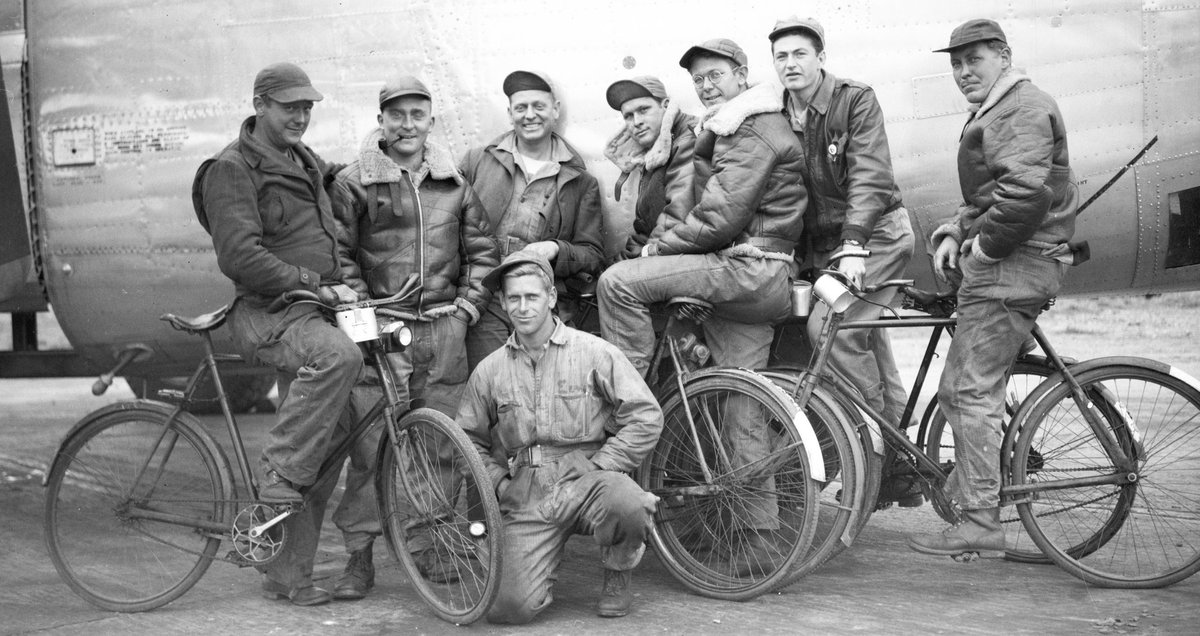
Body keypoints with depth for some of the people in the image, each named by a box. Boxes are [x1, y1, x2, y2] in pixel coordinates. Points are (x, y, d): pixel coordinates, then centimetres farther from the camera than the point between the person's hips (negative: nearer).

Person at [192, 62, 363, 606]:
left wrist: (341, 286, 18)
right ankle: (280, 475, -27)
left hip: (311, 313, 8)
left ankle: (288, 574, 12)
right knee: (339, 354, -38)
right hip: (265, 314, -8)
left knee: (318, 455, 4)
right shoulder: (232, 169, -6)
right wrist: (314, 286, -21)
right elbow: (240, 258, -18)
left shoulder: (307, 163, 19)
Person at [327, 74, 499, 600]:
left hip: (445, 327, 3)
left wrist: (468, 303, 7)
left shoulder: (454, 182, 14)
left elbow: (481, 250, 17)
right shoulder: (354, 182, 4)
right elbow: (340, 255, 3)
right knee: (371, 442, -7)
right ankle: (359, 555, 1)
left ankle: (434, 544, 17)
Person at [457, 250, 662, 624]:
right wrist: (500, 484, 3)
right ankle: (547, 561, 22)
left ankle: (617, 576, -1)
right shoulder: (489, 371, 9)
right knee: (512, 606, -16)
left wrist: (599, 467, -8)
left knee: (628, 506, -38)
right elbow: (469, 441, 18)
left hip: (587, 479, -1)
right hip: (526, 498, 2)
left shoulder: (595, 353, 0)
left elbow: (646, 417, -3)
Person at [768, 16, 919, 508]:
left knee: (830, 324, -25)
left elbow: (868, 176, -20)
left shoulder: (855, 100, -9)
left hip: (875, 233, -6)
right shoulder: (778, 118, 7)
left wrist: (853, 246, -31)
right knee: (868, 344, 9)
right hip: (822, 245, 7)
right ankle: (901, 474, 16)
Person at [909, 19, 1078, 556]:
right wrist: (954, 234, 9)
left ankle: (980, 525, -10)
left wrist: (981, 245, -16)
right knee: (959, 389, 13)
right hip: (1004, 264, 11)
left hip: (1012, 265, -11)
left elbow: (1026, 193, -25)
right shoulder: (995, 111, 24)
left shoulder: (1023, 108, -11)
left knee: (971, 391, -12)